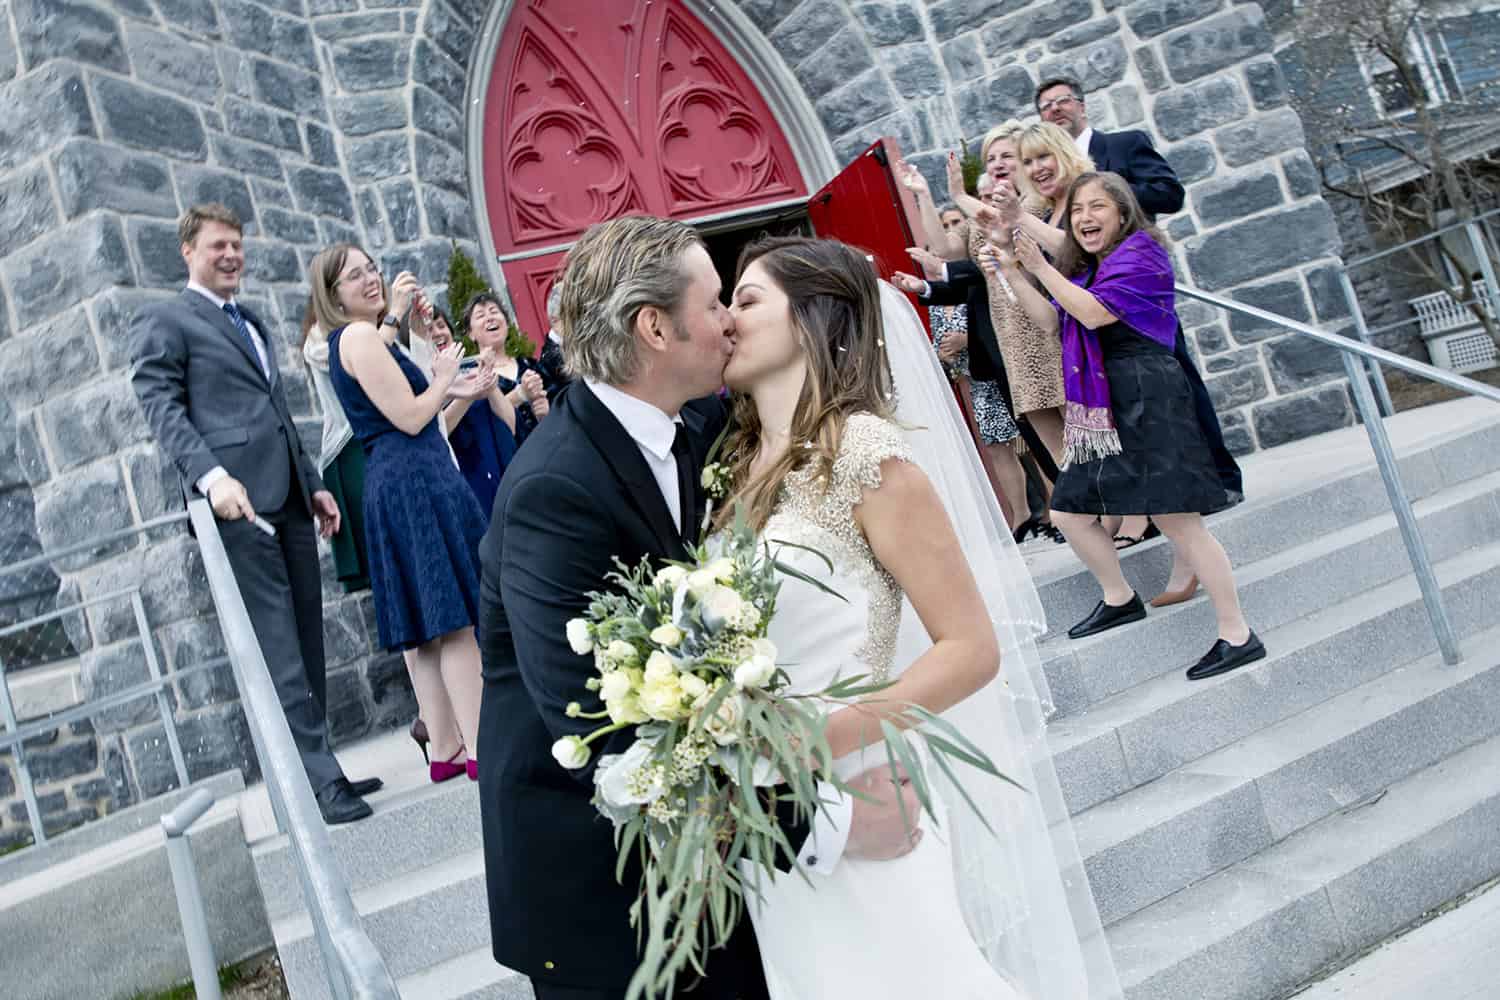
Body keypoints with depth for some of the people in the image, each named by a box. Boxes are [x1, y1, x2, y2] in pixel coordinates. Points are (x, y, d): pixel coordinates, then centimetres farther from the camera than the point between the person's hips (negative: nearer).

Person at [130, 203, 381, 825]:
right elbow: (161, 405, -7)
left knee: (306, 641, 6)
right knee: (279, 650, -9)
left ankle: (320, 769, 13)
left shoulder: (253, 325, 28)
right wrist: (210, 474, -22)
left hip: (289, 498, 8)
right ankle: (319, 780, -7)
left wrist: (314, 483, 21)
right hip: (239, 497, -7)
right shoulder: (163, 322, 5)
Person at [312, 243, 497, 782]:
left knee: (424, 625, 10)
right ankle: (481, 749, -7)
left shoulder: (364, 338, 21)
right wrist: (445, 378, 1)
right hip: (415, 484, -10)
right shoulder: (361, 336, -9)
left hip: (393, 488, 10)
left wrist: (460, 396, 15)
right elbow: (410, 418, -16)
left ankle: (444, 748, 15)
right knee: (455, 619, -9)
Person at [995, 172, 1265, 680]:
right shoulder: (1086, 268, 21)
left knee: (1178, 519, -12)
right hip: (1102, 407, 10)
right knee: (1068, 512, 12)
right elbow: (1053, 321, 20)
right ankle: (1119, 599, 33)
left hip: (1146, 402, -9)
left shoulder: (1140, 253, -7)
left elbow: (1095, 313, -17)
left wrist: (1041, 267, -11)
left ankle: (1238, 636, -3)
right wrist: (1014, 272, 14)